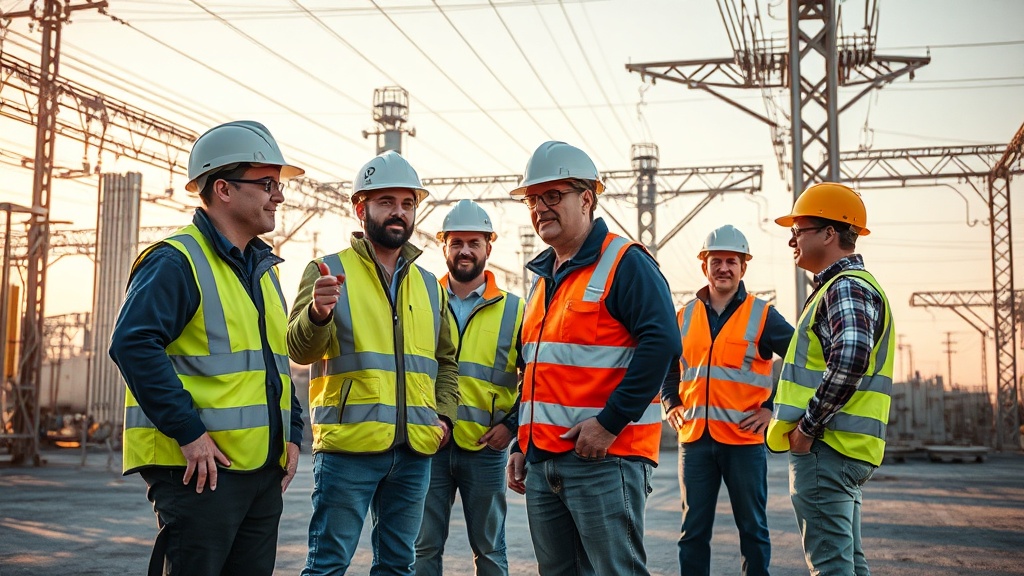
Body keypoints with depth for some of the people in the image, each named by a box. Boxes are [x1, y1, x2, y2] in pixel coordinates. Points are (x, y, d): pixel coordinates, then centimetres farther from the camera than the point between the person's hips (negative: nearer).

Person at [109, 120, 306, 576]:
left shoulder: (263, 268, 17)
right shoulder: (176, 261, -10)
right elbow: (133, 344, -22)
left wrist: (292, 433, 11)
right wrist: (189, 433, -24)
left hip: (264, 469, 9)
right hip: (200, 469, -8)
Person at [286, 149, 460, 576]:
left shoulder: (429, 285, 16)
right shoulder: (329, 270, 1)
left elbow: (446, 361, 24)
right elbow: (299, 349, -10)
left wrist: (444, 415, 8)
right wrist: (318, 313, -31)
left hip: (415, 450, 5)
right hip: (348, 445, -5)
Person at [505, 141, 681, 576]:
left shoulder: (624, 262, -7)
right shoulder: (544, 277, 19)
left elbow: (661, 343, -20)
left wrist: (609, 423, -21)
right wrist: (522, 445, 19)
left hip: (605, 457, -8)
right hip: (541, 461, 8)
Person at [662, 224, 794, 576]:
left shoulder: (762, 315, -1)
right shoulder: (684, 317, 9)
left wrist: (773, 407, -4)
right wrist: (671, 404, 9)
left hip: (744, 439, -3)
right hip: (694, 439, 3)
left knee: (752, 529, 8)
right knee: (693, 531, 7)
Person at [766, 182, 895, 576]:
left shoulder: (847, 287, -13)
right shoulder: (840, 285, 20)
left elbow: (849, 360, -30)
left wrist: (807, 427, -22)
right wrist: (809, 426, 18)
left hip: (825, 447, -11)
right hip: (843, 449, 11)